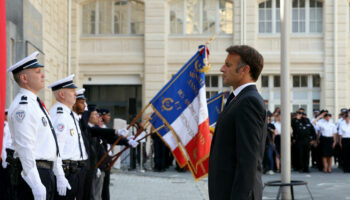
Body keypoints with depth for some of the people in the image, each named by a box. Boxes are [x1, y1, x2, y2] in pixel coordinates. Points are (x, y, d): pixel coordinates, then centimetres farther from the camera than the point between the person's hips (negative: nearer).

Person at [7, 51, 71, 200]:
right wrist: (36, 185, -24)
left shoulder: (37, 104, 19)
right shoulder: (22, 106, -13)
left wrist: (60, 176, 17)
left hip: (47, 171, 10)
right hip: (32, 172, -10)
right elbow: (25, 149, -20)